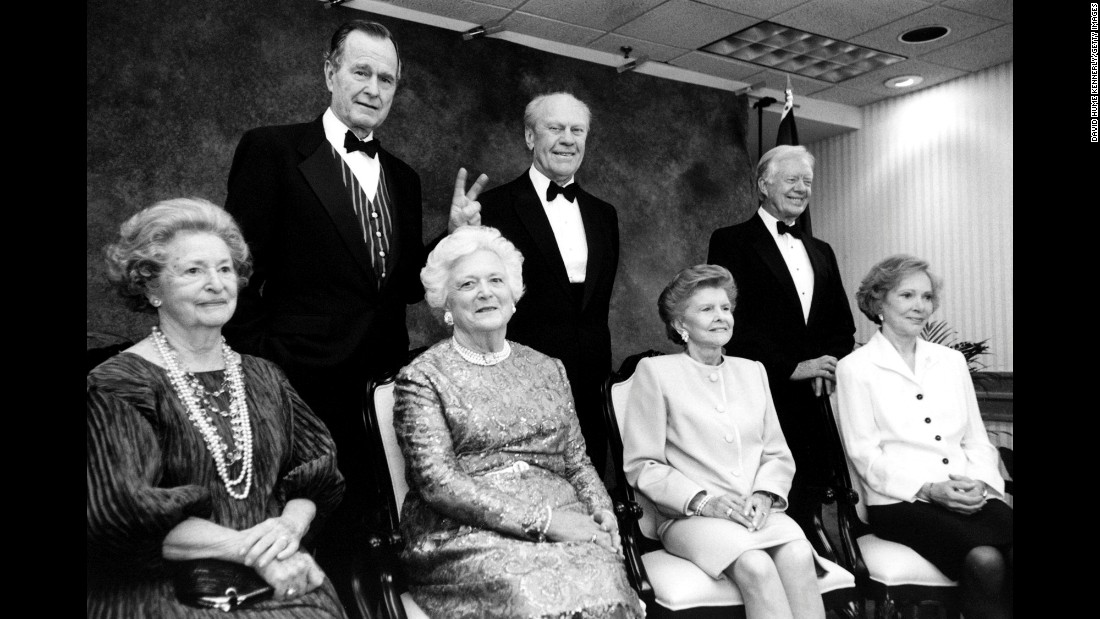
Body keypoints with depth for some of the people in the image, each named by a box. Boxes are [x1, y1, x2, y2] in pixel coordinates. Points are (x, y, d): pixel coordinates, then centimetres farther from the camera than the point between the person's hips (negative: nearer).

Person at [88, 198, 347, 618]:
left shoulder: (263, 377, 12)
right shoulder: (117, 384, -3)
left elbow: (317, 475, 9)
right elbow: (124, 510, -12)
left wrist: (291, 525, -12)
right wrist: (249, 547, -16)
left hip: (274, 583, 5)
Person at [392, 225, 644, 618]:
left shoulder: (548, 369, 17)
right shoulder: (421, 378, 2)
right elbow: (437, 480, -8)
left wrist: (601, 512, -4)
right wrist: (541, 520, -15)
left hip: (563, 522, 4)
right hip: (465, 532, -4)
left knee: (602, 585, -26)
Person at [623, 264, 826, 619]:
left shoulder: (752, 371, 20)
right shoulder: (655, 371, 4)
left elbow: (778, 455, 18)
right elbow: (640, 466, -1)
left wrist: (765, 494, -3)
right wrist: (701, 500, -12)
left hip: (758, 511, 4)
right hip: (690, 517, -4)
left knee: (798, 556, -28)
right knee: (756, 566, -31)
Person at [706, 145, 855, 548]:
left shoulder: (821, 252, 21)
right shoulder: (731, 242, 1)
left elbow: (843, 324, 19)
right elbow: (732, 319, -9)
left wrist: (830, 364, -2)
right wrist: (791, 368, -12)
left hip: (817, 399, 6)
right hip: (764, 398, -5)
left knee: (808, 502, 1)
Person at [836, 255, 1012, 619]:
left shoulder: (952, 361, 19)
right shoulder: (855, 368, 3)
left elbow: (977, 441, 17)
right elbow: (864, 455, -3)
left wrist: (979, 483, -3)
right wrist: (928, 489, -13)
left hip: (972, 496, 4)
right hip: (901, 500, -4)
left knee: (1009, 552, -27)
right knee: (984, 559, -30)